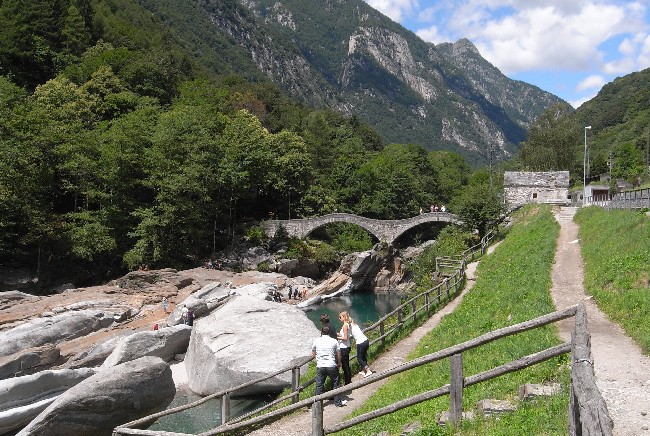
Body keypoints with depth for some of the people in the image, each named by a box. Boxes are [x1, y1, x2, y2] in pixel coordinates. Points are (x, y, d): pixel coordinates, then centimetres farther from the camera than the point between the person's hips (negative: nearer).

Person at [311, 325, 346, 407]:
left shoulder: (316, 340, 1)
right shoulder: (334, 341, -1)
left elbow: (313, 354, 10)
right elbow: (339, 354, 4)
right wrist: (339, 363, 20)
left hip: (320, 367, 1)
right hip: (332, 366, -1)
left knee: (319, 385, 9)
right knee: (335, 385, 14)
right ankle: (338, 402, 21)